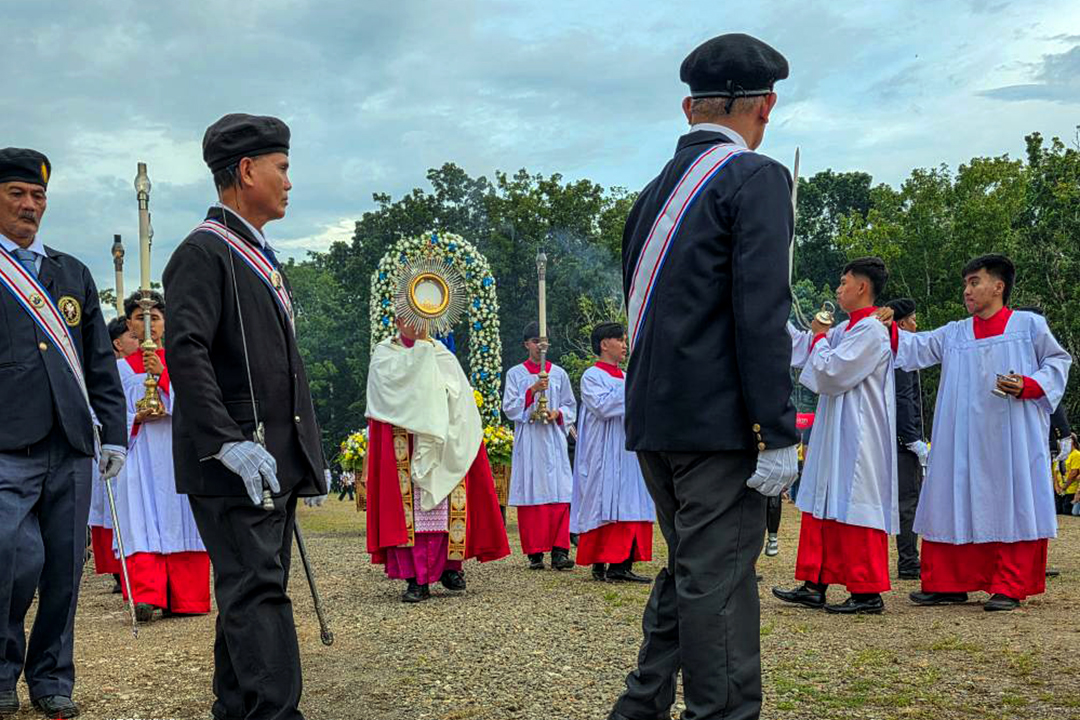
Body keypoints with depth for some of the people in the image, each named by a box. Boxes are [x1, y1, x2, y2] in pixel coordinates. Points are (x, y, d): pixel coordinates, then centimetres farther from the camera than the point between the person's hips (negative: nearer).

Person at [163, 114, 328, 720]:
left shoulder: (264, 260, 22)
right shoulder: (204, 251, -8)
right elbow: (186, 353, -20)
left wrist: (310, 454, 20)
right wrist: (229, 444, -26)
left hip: (276, 464, 9)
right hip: (236, 467, -9)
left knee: (255, 592, 12)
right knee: (258, 592, -13)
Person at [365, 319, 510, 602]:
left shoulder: (442, 355, 14)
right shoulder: (384, 353, 9)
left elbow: (461, 397, 9)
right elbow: (395, 378, -12)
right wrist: (420, 346, -10)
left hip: (441, 444, 2)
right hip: (403, 448, -2)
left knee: (445, 507, -1)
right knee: (408, 508, -8)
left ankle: (449, 567, 13)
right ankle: (417, 579, -7)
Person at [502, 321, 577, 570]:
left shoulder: (559, 374, 12)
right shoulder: (515, 374, 8)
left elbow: (571, 407, 16)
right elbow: (509, 408, 0)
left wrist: (557, 414, -6)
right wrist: (532, 391, -12)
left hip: (553, 440, 1)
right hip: (528, 440, -1)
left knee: (559, 493, -8)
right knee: (531, 493, -3)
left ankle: (559, 550, -10)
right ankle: (535, 553, 1)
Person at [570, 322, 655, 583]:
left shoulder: (626, 378, 18)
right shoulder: (592, 376, -3)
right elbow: (602, 406, -18)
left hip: (628, 452, 7)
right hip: (604, 455, -7)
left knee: (631, 505, 1)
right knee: (605, 505, -8)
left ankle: (622, 565, 1)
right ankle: (600, 564, -3)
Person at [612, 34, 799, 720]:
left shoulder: (656, 191, 15)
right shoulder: (757, 178, -8)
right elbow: (761, 313, -17)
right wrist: (778, 433, -16)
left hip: (653, 421, 8)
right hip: (719, 420, -8)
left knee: (689, 569, 19)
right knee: (719, 580, -3)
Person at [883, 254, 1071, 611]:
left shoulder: (1029, 325, 5)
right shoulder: (954, 334, 15)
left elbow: (1058, 360, 7)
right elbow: (915, 348, 10)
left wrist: (1030, 386, -11)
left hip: (1012, 438, -4)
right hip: (965, 442, 4)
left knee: (1011, 507, -3)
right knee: (956, 507, 3)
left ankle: (1009, 587, 3)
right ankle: (949, 584, 10)